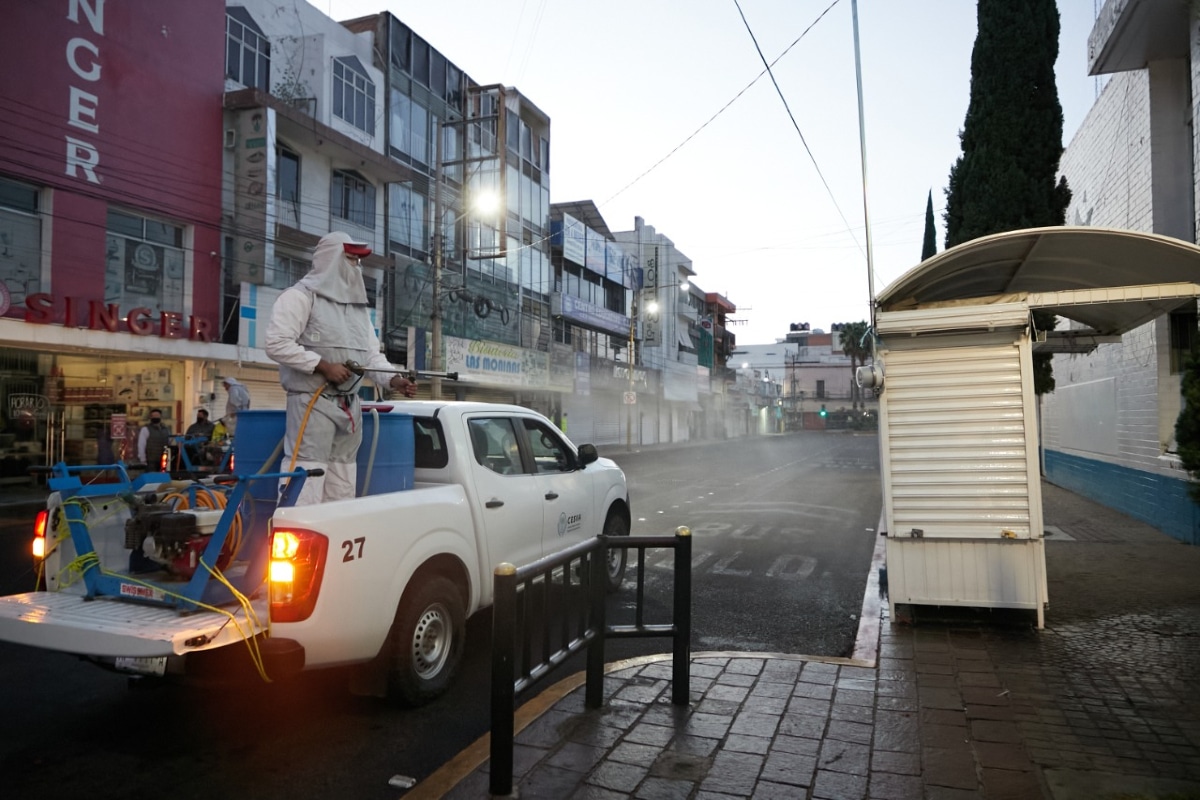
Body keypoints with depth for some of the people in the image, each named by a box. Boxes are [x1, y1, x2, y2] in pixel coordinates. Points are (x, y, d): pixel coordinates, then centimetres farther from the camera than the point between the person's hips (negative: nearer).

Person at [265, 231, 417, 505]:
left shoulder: (360, 307, 20)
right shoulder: (300, 296, -2)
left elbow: (372, 354, 17)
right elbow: (277, 344, -12)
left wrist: (394, 379, -2)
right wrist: (323, 366, -17)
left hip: (350, 404, 7)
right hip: (312, 402, -7)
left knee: (342, 490, 9)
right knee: (305, 488, -11)